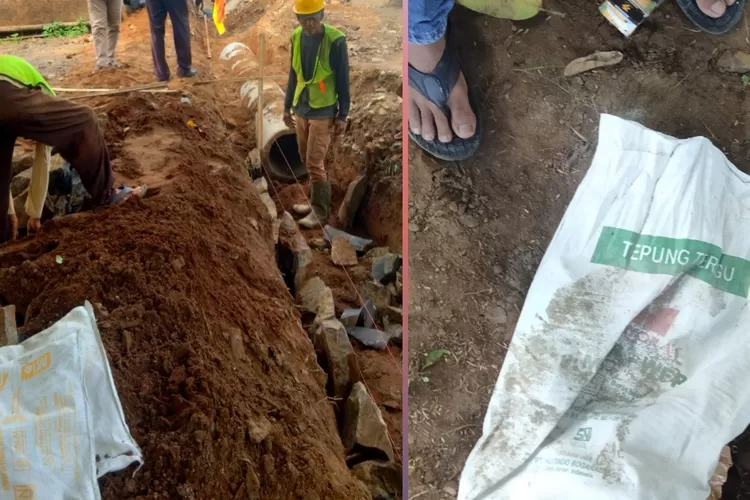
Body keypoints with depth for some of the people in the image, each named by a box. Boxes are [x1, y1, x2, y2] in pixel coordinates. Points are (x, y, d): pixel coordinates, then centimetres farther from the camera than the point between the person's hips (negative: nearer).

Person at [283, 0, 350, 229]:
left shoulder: (335, 40, -15)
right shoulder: (296, 37, 1)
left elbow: (343, 80, -10)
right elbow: (293, 74, 11)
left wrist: (343, 115, -9)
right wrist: (287, 106, 13)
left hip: (323, 112, -6)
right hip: (301, 109, 6)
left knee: (314, 163, -6)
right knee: (307, 160, 13)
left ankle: (319, 212, 7)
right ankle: (316, 201, 29)